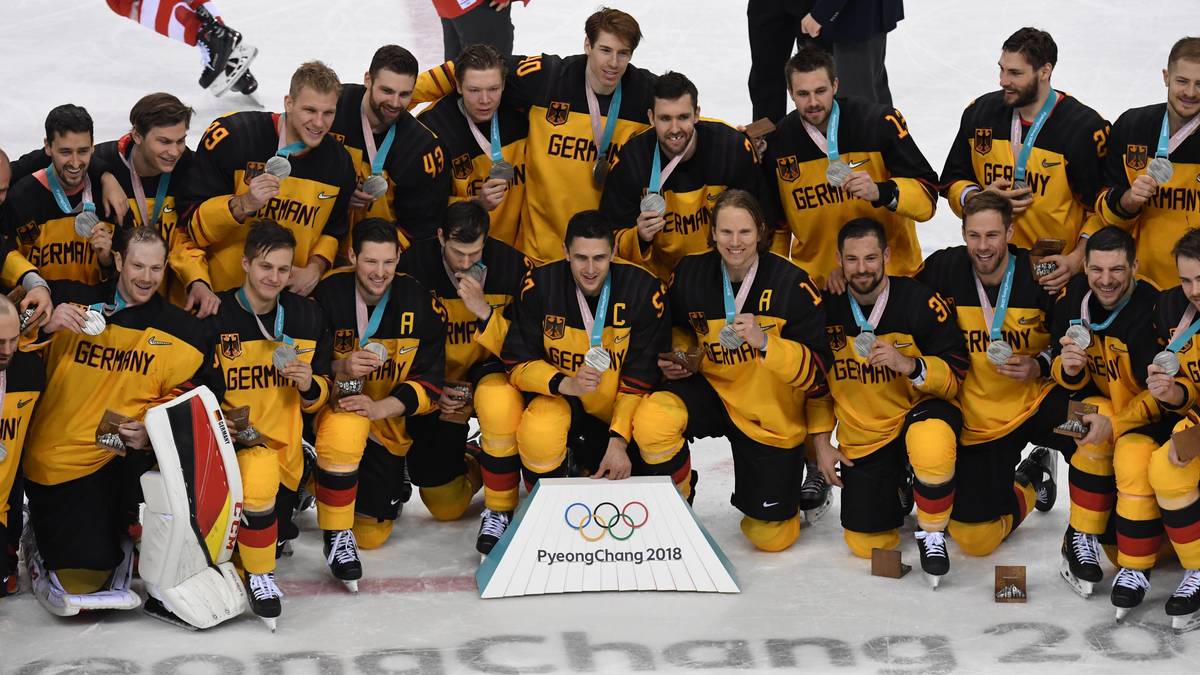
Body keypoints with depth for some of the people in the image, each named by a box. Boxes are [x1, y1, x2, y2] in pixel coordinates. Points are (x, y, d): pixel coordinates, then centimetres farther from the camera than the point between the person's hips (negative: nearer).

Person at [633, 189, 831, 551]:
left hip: (772, 416, -2)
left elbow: (818, 369, -21)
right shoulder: (691, 273, -8)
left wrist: (765, 342, -34)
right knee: (652, 420, -32)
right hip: (712, 390, 2)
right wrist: (679, 356, -6)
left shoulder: (793, 285, -19)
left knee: (769, 536, 3)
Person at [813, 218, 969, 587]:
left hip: (919, 411, -4)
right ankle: (894, 490, 36)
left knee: (931, 442, -42)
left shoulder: (920, 302, -16)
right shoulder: (829, 309, -4)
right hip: (862, 438, 4)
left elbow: (956, 375, -14)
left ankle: (932, 534, -15)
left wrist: (909, 365, -32)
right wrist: (821, 443, 6)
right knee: (865, 544, 1)